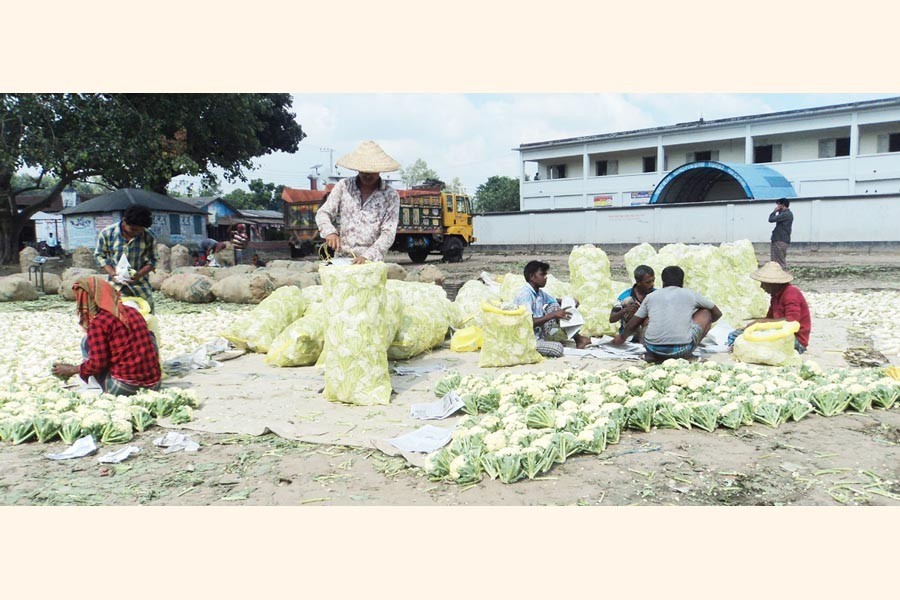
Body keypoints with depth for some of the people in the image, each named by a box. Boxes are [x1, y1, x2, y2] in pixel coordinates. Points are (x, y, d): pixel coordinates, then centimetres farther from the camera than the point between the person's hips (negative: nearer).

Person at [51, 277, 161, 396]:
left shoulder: (98, 321, -8)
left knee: (87, 342, 11)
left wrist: (71, 370, 9)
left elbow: (97, 364, -11)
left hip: (122, 388, -5)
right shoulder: (132, 312, 11)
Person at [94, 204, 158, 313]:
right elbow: (100, 255, 1)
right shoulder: (106, 233, -9)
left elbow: (151, 261, -3)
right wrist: (112, 273, -15)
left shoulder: (149, 237, -10)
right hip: (116, 285, 0)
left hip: (140, 284, 0)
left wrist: (139, 274, -20)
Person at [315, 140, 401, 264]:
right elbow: (323, 213, 9)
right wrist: (330, 232, -12)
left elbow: (388, 233, -5)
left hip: (372, 261, -1)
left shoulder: (390, 195, 1)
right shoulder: (343, 186, 7)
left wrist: (367, 256, -17)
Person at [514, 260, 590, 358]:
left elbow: (555, 301, 24)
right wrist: (553, 315, -26)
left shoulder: (540, 293, 6)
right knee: (557, 348, -30)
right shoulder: (525, 295, -21)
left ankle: (578, 339, 7)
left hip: (539, 334, 9)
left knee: (553, 306, 7)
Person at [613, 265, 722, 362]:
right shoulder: (690, 294, 12)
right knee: (705, 313, 22)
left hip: (653, 349, 2)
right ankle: (686, 355, 12)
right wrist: (705, 323, 48)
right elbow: (717, 313, 26)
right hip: (682, 349, -2)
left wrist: (622, 337, 40)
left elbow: (632, 325, 20)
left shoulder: (651, 296, 15)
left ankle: (653, 355, 13)